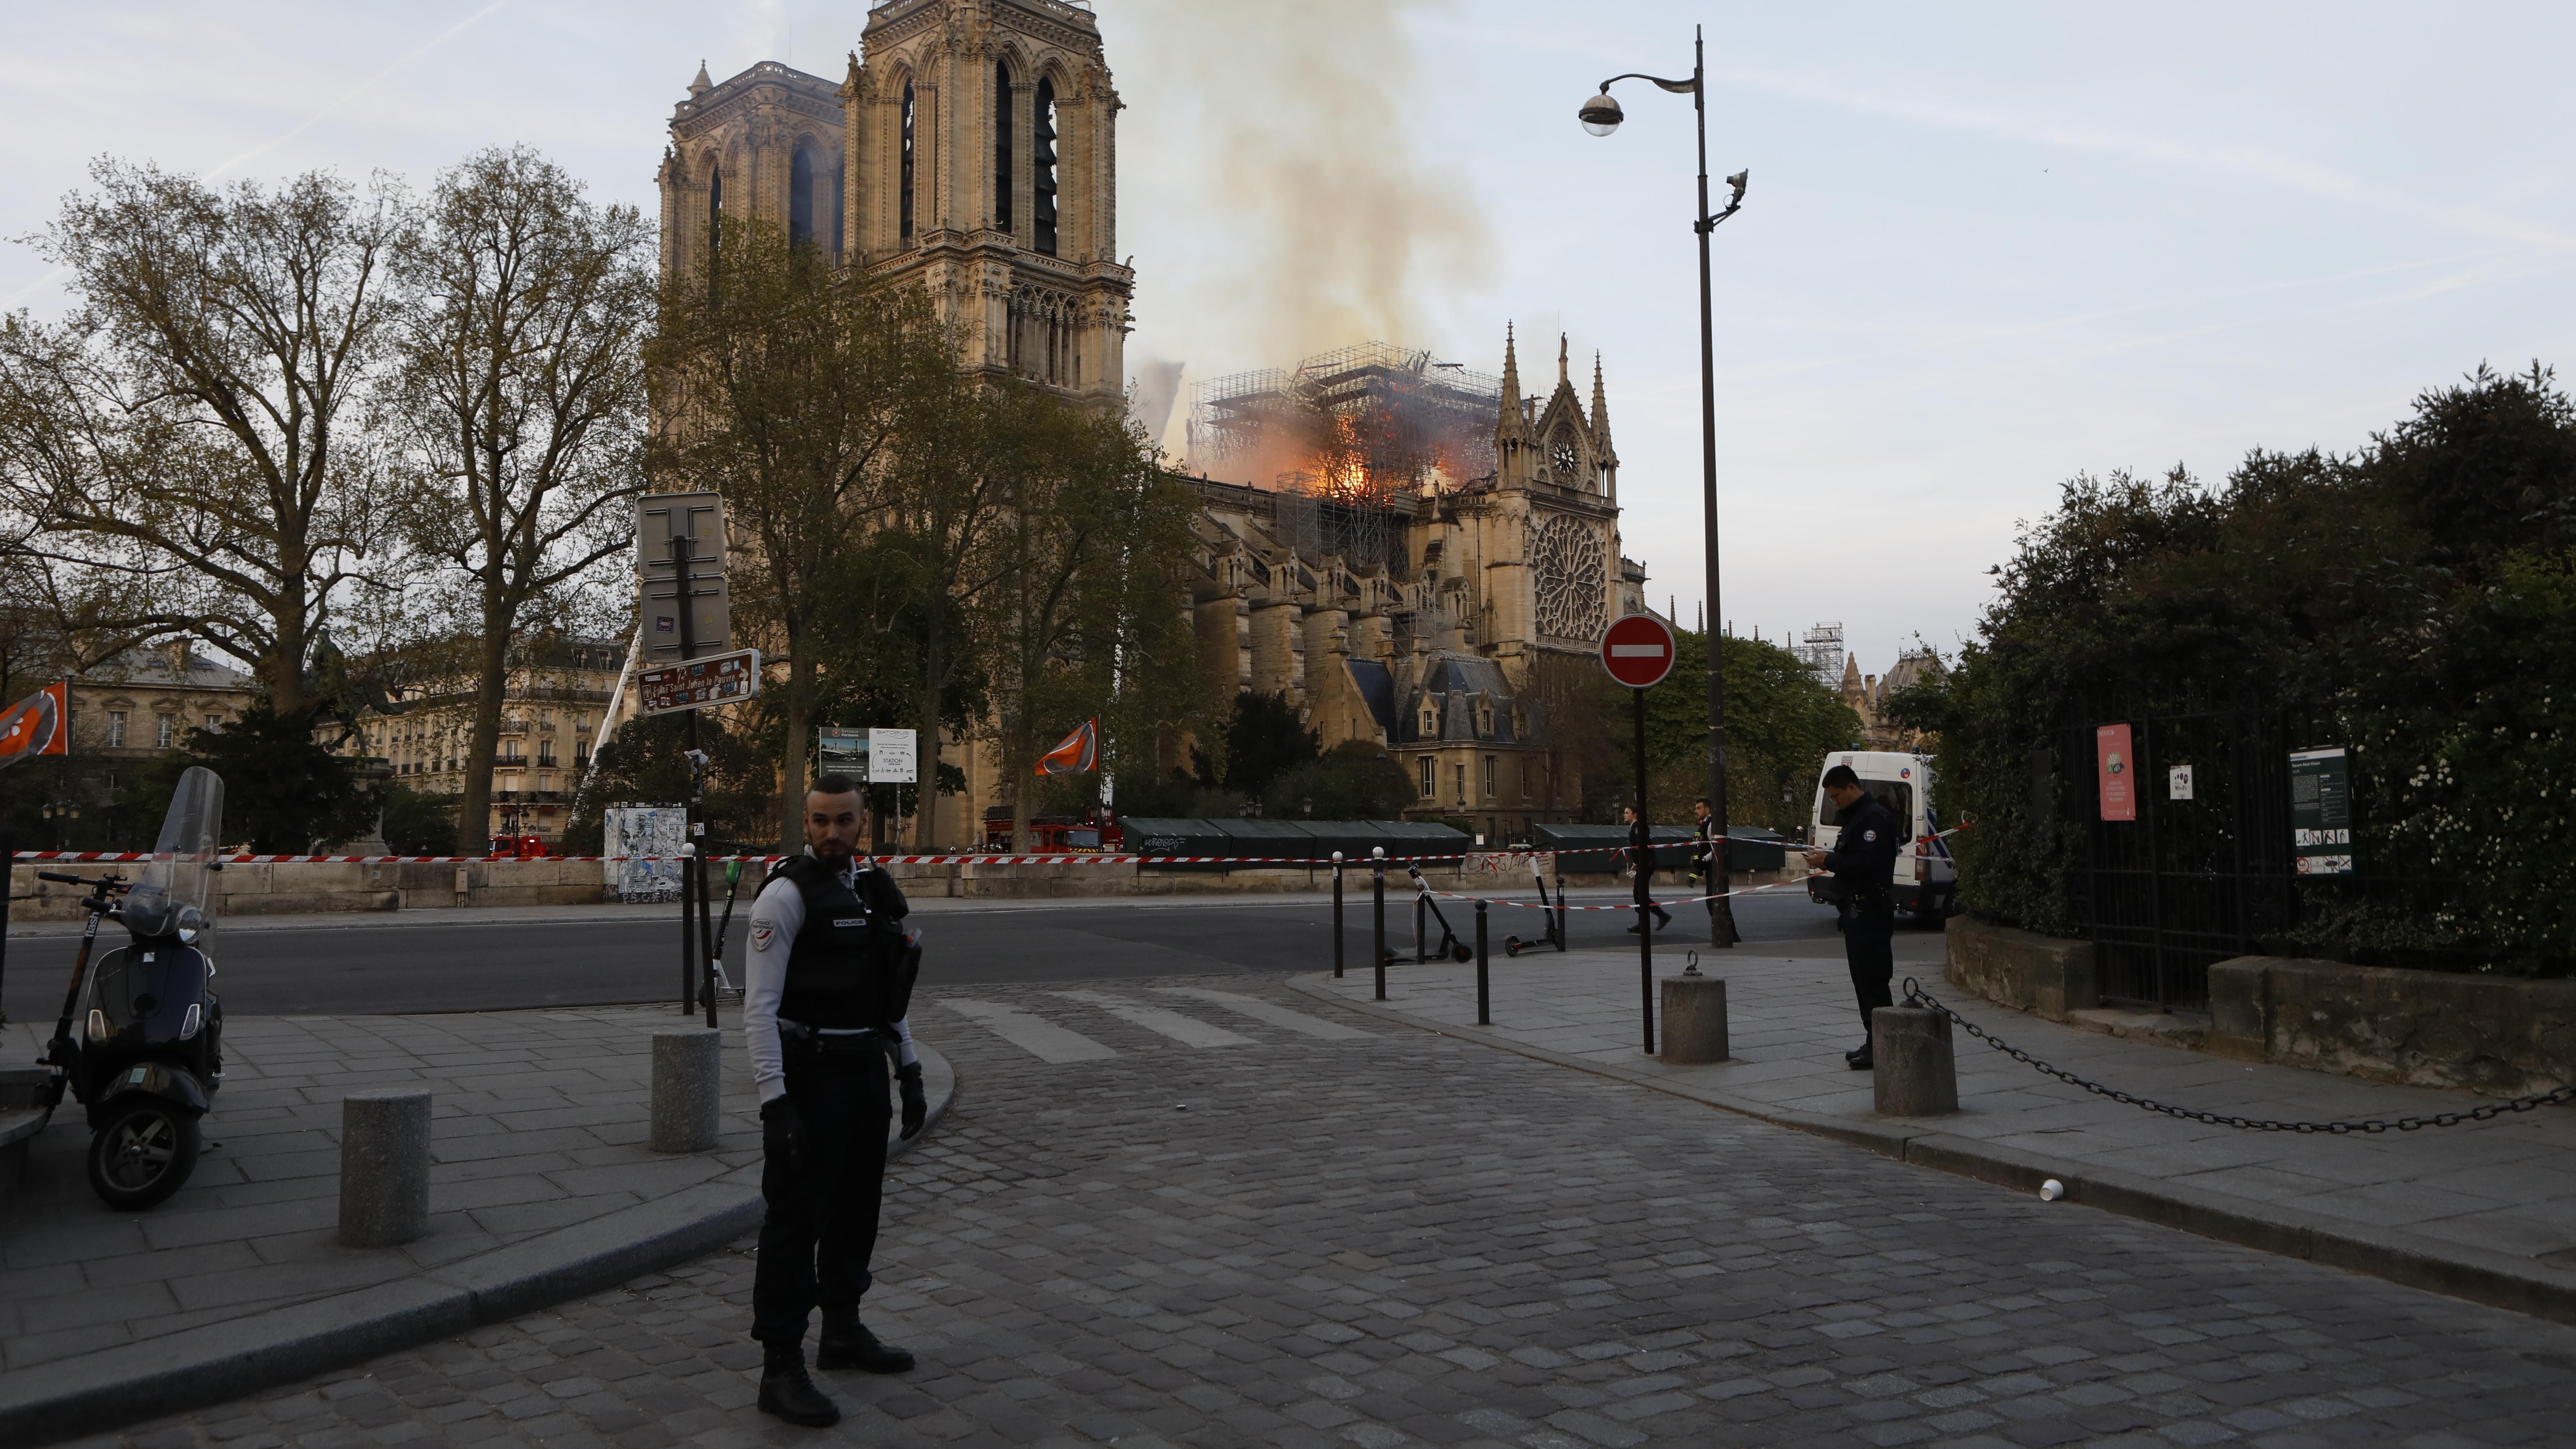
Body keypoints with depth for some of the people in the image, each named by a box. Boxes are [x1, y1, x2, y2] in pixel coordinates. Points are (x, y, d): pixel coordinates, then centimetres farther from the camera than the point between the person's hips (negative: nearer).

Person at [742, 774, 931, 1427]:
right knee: (797, 1218, -2)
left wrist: (910, 1072, 13)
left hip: (865, 1071, 8)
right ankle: (781, 1369, 7)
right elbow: (759, 1006, -18)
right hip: (809, 1076, -8)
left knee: (857, 1206, 18)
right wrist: (773, 1103, -23)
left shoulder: (871, 889, 9)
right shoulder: (787, 893, -14)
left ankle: (843, 1330, 35)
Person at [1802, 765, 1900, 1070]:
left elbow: (1867, 862, -25)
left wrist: (1829, 861, -16)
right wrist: (1826, 858, 4)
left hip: (1871, 910, -11)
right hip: (1857, 908, 11)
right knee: (1863, 979, 13)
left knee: (1873, 979, -9)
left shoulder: (1874, 818, -15)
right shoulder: (1855, 817, 18)